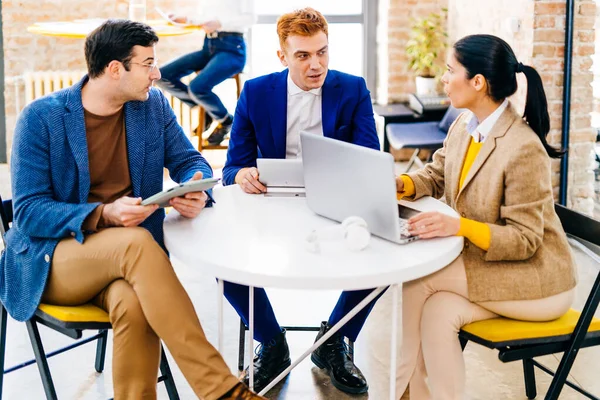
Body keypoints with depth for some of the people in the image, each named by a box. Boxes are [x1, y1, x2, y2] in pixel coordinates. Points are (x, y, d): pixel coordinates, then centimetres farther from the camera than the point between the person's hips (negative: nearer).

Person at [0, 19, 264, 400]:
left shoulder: (153, 104, 4)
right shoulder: (41, 117, -8)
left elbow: (189, 161, 11)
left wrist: (196, 191, -15)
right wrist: (104, 215, -26)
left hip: (124, 255, 3)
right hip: (51, 259, -3)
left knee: (134, 305, -36)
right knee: (137, 243, -35)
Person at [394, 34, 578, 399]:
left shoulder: (523, 149, -26)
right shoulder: (462, 128, -2)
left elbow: (524, 240, -23)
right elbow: (435, 177, 13)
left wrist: (460, 226, -37)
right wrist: (400, 184, -10)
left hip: (533, 281, -7)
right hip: (484, 261, 7)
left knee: (416, 281, -17)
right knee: (437, 313, -19)